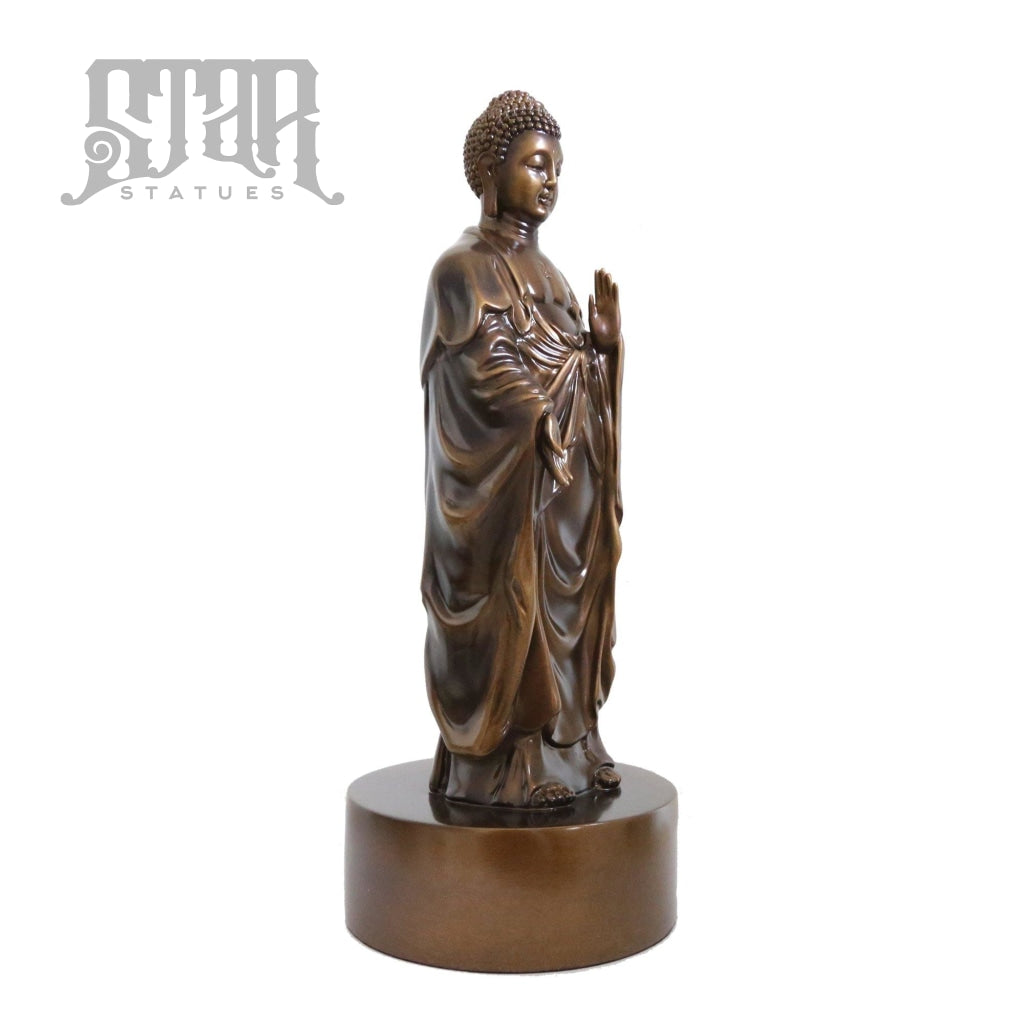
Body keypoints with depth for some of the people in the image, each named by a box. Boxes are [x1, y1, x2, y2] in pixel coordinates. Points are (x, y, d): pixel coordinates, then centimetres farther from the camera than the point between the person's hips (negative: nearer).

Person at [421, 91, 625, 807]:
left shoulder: (545, 272, 15)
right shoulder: (462, 270, -9)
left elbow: (573, 380, 12)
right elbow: (499, 380, -18)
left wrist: (603, 338, -7)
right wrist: (581, 352, -6)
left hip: (560, 486, 8)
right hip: (503, 486, -8)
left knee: (558, 610, 10)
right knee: (508, 616, -4)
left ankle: (559, 754, 20)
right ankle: (495, 769, 8)